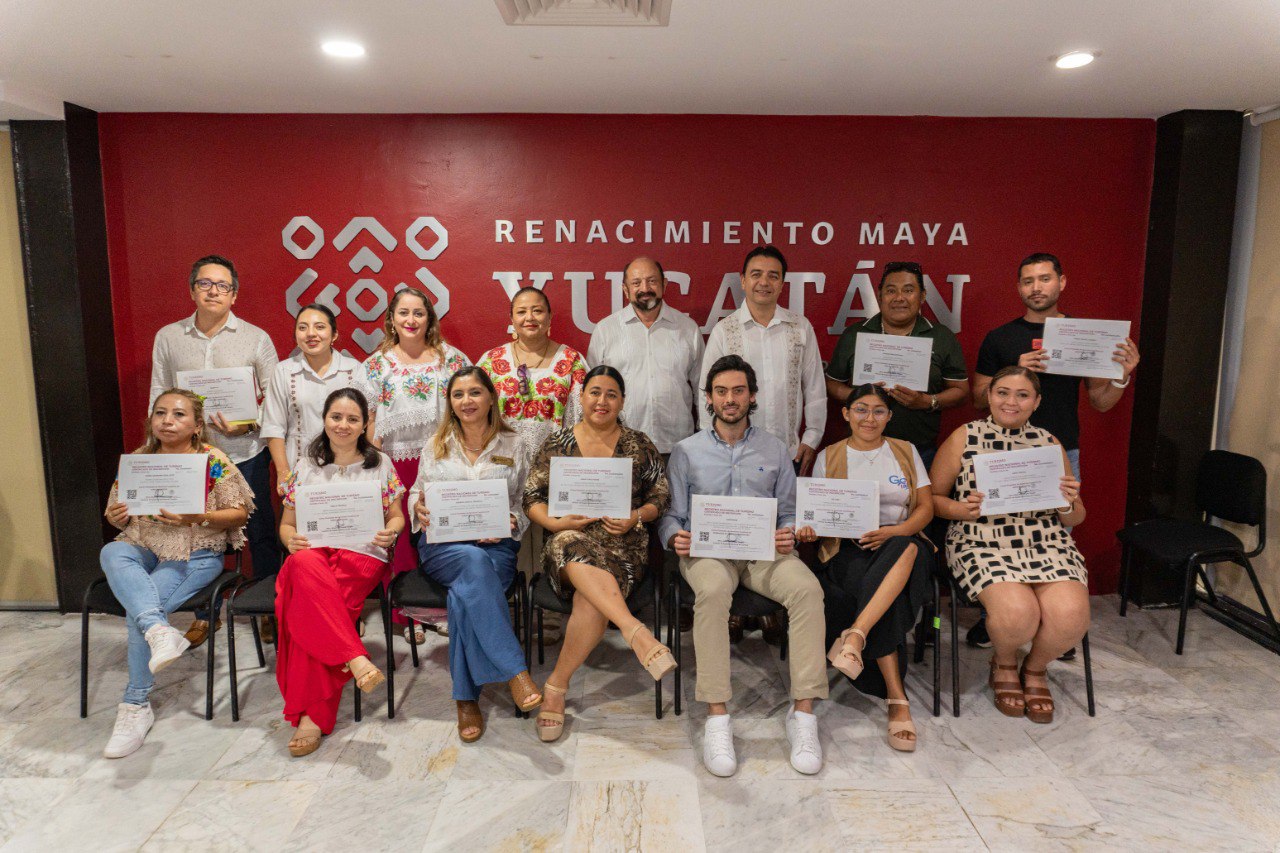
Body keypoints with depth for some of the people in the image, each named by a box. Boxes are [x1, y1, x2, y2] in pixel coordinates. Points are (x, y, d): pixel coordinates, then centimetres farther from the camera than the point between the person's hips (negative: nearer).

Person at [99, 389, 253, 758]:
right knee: (111, 553, -30)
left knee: (138, 608, -24)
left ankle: (136, 705, -10)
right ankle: (159, 631, -45)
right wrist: (117, 516, -7)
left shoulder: (213, 461, -3)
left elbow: (240, 513, -4)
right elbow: (117, 516, 17)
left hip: (196, 554, -4)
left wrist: (195, 517, -19)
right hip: (143, 549, 4)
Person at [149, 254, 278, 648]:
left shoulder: (256, 338, 0)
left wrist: (248, 425, -16)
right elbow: (158, 398, 10)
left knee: (260, 533, 5)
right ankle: (204, 614, 28)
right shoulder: (167, 338, 7)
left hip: (245, 454, -2)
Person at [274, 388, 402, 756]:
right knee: (306, 566, -40)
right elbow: (287, 523, 19)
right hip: (311, 552, 2)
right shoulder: (304, 465, 18)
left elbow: (396, 517, 16)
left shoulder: (381, 463, 15)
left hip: (362, 555, -1)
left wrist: (390, 532, -8)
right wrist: (291, 539, -5)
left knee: (304, 608, -34)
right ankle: (356, 660, -44)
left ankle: (312, 715, -31)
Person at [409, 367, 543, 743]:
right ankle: (515, 671, -40)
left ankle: (467, 700, -25)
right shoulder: (436, 445, 15)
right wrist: (418, 506, -5)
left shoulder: (511, 445, 11)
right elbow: (417, 492, 20)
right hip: (442, 546, 0)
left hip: (496, 546, 0)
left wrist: (509, 523, -11)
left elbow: (522, 506, 11)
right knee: (474, 563, -38)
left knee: (465, 593, -35)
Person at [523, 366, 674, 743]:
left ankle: (557, 685, -18)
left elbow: (660, 497, 13)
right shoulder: (557, 443, 12)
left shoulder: (639, 445, 12)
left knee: (590, 598, -34)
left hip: (624, 543, 0)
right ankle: (636, 631, -50)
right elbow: (532, 498, 10)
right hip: (569, 540, 0)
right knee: (578, 551, -41)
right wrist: (555, 522, -10)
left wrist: (636, 518, -7)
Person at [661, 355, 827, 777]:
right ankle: (717, 717, -33)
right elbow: (672, 515, 11)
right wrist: (676, 537, -12)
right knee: (713, 588, -37)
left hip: (764, 550, 2)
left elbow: (789, 513, 16)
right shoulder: (687, 451, 13)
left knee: (807, 587, -30)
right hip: (707, 549, -1)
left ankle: (803, 711, -24)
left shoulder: (775, 451, 17)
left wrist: (789, 535, -7)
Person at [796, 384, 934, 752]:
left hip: (901, 544, 1)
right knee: (887, 599, -33)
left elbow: (926, 508, 8)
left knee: (906, 548, -39)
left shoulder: (906, 452, 16)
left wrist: (893, 532, -13)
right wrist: (808, 528, -15)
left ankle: (855, 635, -45)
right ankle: (897, 700, -29)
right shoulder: (828, 457, 14)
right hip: (846, 551, -1)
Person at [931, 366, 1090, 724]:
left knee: (1071, 614, -26)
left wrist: (1070, 503, -6)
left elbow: (1074, 519, 17)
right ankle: (1004, 664, 9)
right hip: (984, 543, -3)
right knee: (1017, 611, -31)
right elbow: (933, 497, 6)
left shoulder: (1049, 443, 12)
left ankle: (1035, 668, 10)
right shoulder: (964, 438, 4)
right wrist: (963, 510, -14)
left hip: (1048, 544, 3)